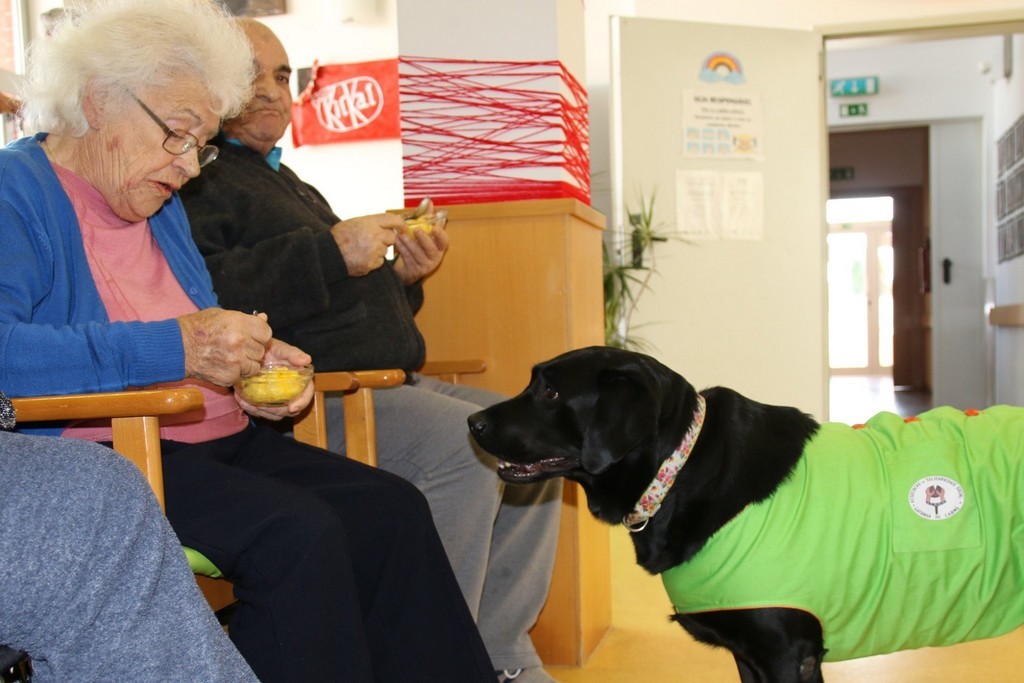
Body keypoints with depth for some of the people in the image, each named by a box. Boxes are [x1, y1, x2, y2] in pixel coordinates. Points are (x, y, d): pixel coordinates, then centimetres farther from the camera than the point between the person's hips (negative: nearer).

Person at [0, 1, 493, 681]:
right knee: (298, 534, -30)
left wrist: (246, 362, 3)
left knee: (394, 509, -10)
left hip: (219, 444, 8)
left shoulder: (161, 203, 17)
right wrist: (174, 348, -28)